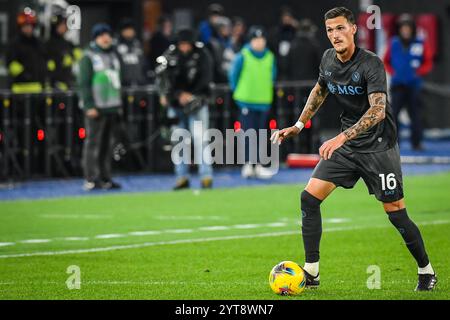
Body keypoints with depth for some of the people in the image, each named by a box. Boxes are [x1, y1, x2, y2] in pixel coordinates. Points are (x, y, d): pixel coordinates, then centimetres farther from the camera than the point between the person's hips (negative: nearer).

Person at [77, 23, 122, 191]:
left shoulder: (113, 55, 17)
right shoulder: (89, 56, -5)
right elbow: (83, 83, -10)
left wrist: (119, 104, 18)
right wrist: (89, 106, -16)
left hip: (112, 106, 7)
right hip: (96, 108, -7)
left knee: (107, 144, 8)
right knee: (93, 143, -7)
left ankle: (105, 178, 12)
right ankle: (90, 180, -6)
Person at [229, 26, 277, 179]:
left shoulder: (270, 57, 5)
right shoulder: (243, 56, -6)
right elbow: (233, 75, 2)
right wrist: (238, 91, 5)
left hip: (264, 101, 4)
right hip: (246, 101, -4)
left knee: (260, 135, 7)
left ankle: (257, 165, 11)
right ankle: (248, 164, -3)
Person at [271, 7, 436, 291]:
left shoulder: (371, 64, -20)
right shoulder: (328, 59, 1)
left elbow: (377, 110, -31)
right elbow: (320, 90, 23)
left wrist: (341, 138, -41)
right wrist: (299, 125, 17)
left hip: (378, 145, -6)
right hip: (346, 144, 6)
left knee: (396, 214, -5)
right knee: (309, 197, -7)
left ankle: (427, 272, 16)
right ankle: (311, 274, -1)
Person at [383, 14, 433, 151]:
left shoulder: (421, 44, 1)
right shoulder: (393, 44, 5)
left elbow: (428, 64, 7)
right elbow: (386, 61, 16)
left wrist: (418, 71, -8)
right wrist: (392, 72, 0)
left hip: (414, 84, 0)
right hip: (397, 84, 0)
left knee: (415, 114, 2)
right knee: (393, 113, -7)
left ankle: (416, 142, 8)